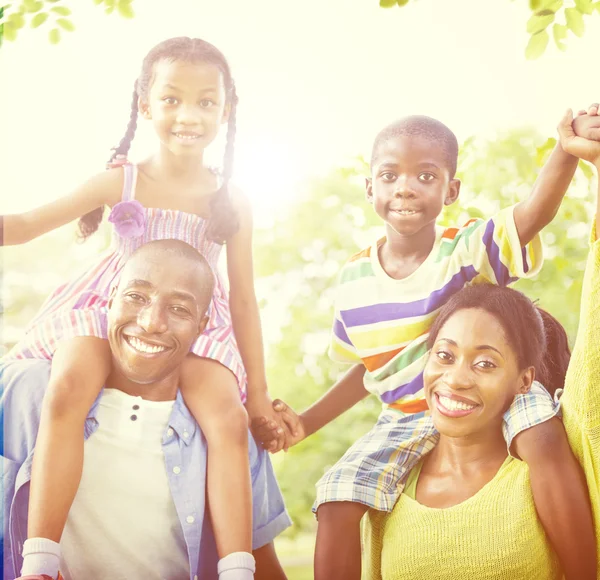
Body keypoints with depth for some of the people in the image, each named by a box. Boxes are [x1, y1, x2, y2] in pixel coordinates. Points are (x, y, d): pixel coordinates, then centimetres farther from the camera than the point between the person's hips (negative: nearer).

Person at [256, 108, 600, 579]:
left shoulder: (469, 248, -13)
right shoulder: (355, 280, -1)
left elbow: (535, 212, -33)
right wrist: (305, 423, 4)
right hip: (406, 420, 3)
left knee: (544, 434, -33)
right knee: (336, 497, -17)